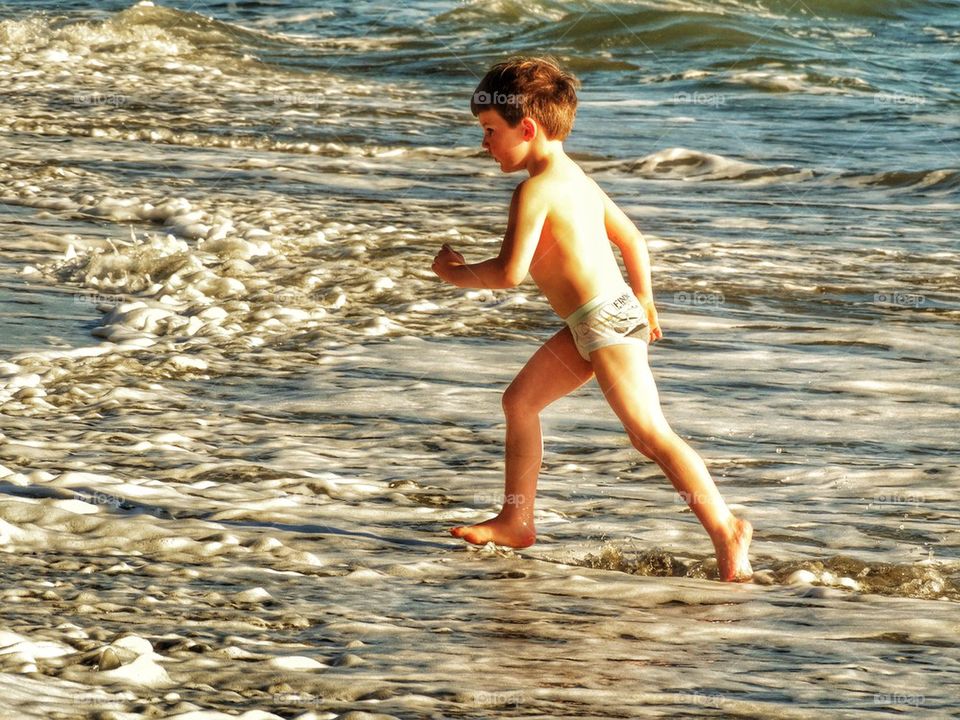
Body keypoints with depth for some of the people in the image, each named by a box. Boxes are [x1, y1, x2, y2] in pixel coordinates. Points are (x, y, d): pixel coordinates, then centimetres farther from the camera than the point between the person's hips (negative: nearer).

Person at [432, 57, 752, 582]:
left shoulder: (536, 189, -15)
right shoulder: (575, 178, 15)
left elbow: (509, 273, -21)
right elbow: (631, 238, 23)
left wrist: (456, 273, -3)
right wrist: (644, 304, 32)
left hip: (605, 322, -11)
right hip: (587, 326, 11)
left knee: (650, 433, -15)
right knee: (520, 400, 18)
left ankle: (725, 527, -18)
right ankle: (516, 520, 25)